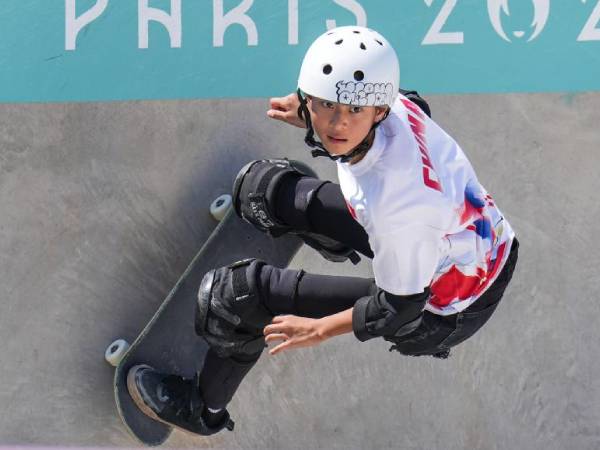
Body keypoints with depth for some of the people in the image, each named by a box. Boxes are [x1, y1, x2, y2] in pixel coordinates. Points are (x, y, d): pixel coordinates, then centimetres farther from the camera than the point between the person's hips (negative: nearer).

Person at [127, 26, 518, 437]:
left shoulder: (397, 204, -41)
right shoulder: (397, 104, -20)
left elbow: (399, 307, -26)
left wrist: (320, 329, -11)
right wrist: (312, 119, 15)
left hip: (441, 312, -7)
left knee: (241, 292, -3)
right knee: (274, 190, 13)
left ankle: (202, 409, 25)